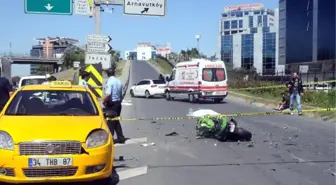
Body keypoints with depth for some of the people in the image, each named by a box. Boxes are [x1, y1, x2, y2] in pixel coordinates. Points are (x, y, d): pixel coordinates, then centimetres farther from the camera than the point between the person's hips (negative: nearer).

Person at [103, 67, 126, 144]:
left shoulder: (109, 81, -16)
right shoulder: (119, 82, 6)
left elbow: (108, 94, -26)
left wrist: (103, 101, -11)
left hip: (111, 104, -7)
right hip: (118, 103, 7)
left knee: (110, 122, 1)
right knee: (116, 121, 16)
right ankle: (121, 138, 18)